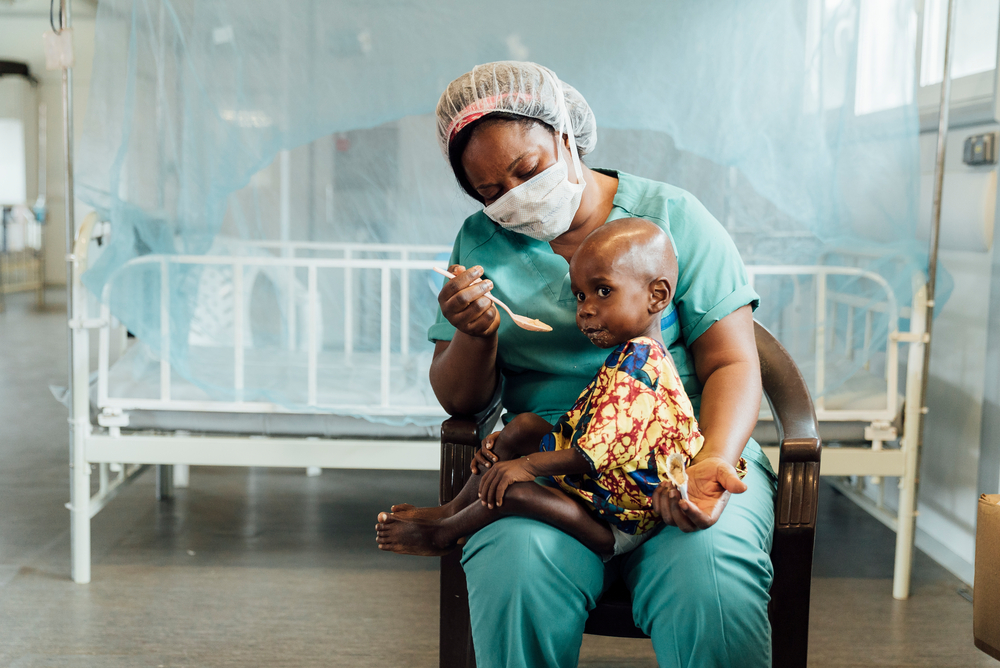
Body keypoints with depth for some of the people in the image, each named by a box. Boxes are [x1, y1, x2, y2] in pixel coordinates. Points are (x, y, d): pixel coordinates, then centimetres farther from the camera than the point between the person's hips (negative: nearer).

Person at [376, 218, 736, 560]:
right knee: (523, 424, 7)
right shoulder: (639, 354, 7)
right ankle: (454, 508, 14)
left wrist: (528, 465, -19)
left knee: (513, 490, -21)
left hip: (614, 526, -11)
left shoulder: (634, 367, -27)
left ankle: (444, 534, 8)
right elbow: (586, 430, 12)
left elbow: (594, 455, -29)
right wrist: (507, 441, 8)